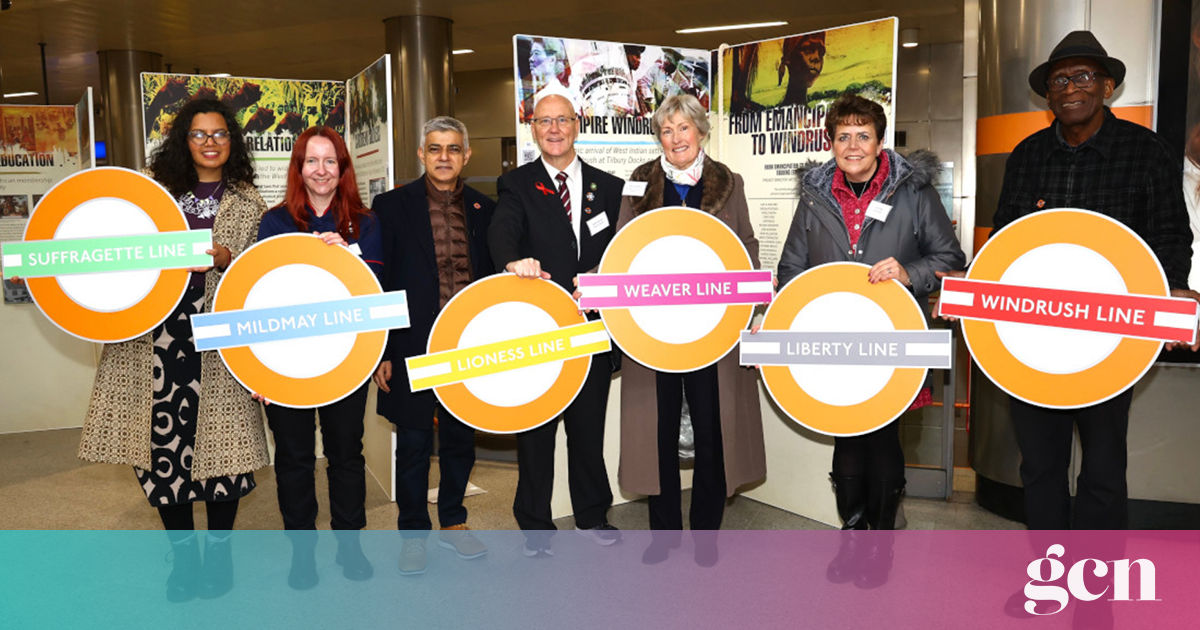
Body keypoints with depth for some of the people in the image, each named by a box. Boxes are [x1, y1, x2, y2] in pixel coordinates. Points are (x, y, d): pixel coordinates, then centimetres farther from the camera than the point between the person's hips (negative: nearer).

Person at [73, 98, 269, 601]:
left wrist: (226, 259, -16)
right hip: (155, 329, 2)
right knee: (163, 440, 1)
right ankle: (183, 557, 19)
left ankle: (219, 553, 18)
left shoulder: (246, 200, 10)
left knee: (217, 438, 0)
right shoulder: (154, 188, 15)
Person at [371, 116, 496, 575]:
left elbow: (492, 279, 10)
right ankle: (413, 534, 22)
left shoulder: (484, 210, 8)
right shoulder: (392, 206, 0)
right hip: (414, 345, -3)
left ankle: (453, 523, 31)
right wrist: (382, 351, -6)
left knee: (461, 438, 13)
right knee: (413, 443, 5)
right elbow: (378, 280, -2)